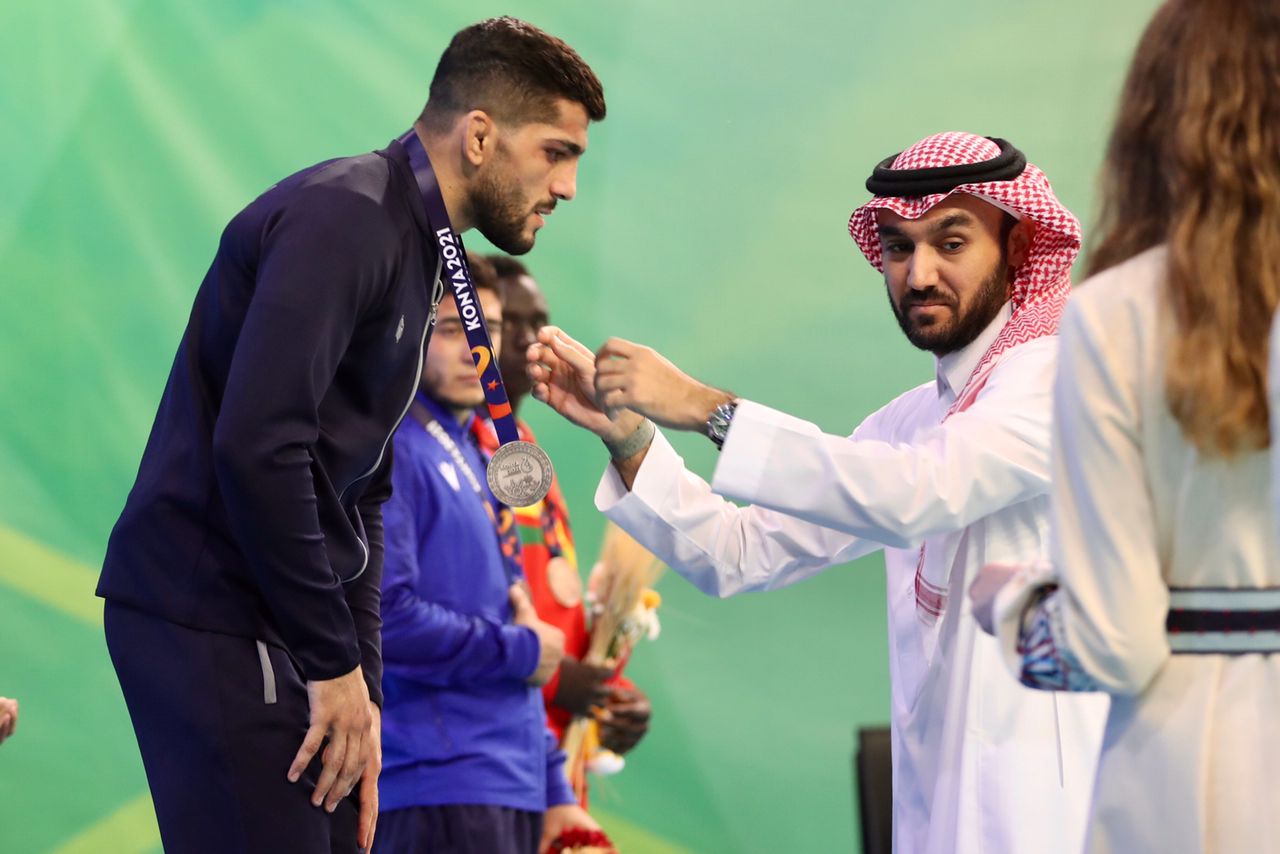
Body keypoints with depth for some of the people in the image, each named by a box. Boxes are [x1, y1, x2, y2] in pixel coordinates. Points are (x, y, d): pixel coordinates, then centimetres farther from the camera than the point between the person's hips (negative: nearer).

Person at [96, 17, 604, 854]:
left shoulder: (416, 251, 17)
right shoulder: (345, 219, -14)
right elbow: (256, 448, -24)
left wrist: (361, 684, 12)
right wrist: (335, 665, -18)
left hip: (281, 627, 10)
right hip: (210, 619, -10)